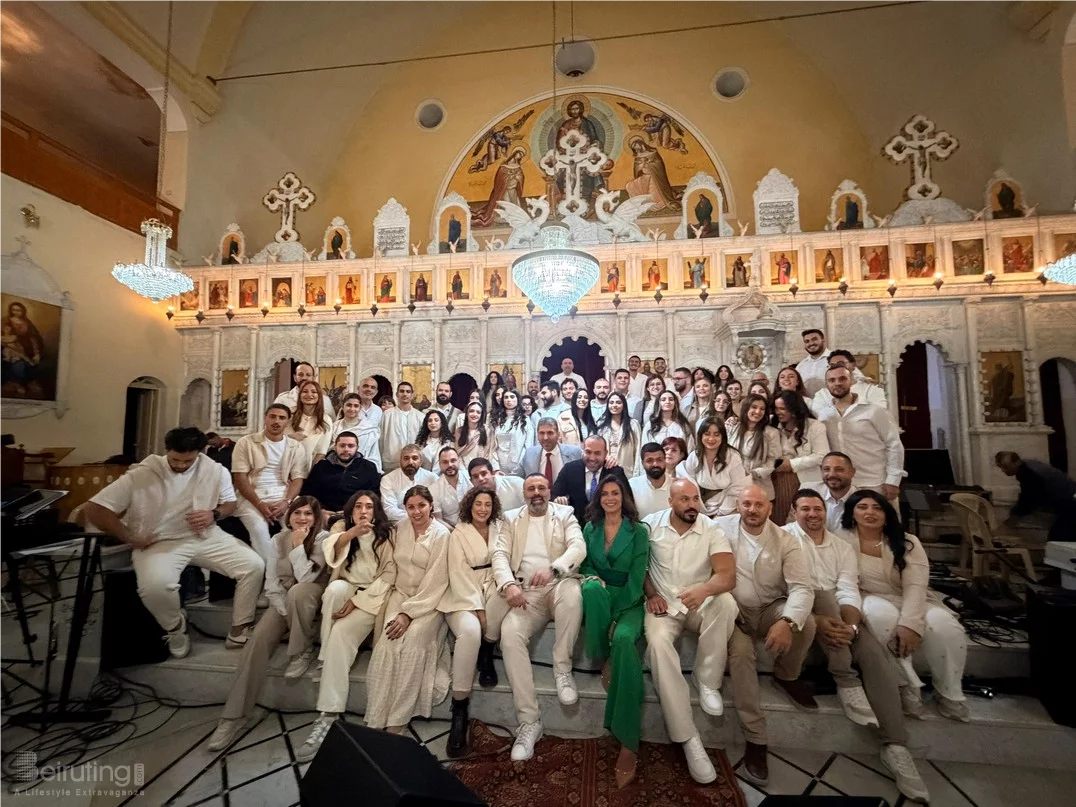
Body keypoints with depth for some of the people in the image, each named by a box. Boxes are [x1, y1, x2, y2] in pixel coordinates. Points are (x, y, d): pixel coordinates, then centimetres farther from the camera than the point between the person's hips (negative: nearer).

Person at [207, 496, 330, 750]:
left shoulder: (323, 538, -17)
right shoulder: (280, 538, -2)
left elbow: (304, 578, -24)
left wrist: (298, 546, -27)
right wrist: (283, 608, -14)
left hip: (312, 598, -4)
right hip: (285, 600, 4)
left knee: (298, 592, -38)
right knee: (258, 638, -20)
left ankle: (303, 652, -16)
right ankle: (233, 715, -10)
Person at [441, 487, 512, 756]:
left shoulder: (499, 527, 8)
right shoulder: (458, 534, -2)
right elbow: (458, 575, -9)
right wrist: (477, 607, -16)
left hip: (492, 591, 3)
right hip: (464, 596, -3)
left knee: (502, 592, -32)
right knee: (470, 631, -32)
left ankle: (486, 656, -9)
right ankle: (459, 710, -19)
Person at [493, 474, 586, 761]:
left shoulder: (565, 514, 9)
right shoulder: (511, 518, 14)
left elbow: (579, 547, -7)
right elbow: (500, 554, 3)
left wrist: (553, 569, -27)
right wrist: (508, 584, -18)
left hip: (559, 586, -1)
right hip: (527, 593, 2)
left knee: (573, 592, -36)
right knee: (509, 634, -27)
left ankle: (562, 668, -13)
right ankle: (529, 721, -14)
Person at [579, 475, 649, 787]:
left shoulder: (639, 531, -3)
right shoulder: (589, 529, 7)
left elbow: (636, 580, -9)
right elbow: (584, 565, 10)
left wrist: (614, 614, -19)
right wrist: (593, 578, -15)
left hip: (628, 602, -2)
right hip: (600, 598, 2)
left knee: (624, 639, -34)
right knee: (591, 587, -35)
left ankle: (628, 741, -26)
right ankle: (604, 661, -18)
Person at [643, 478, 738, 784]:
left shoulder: (712, 529, -8)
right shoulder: (651, 524, -6)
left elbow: (728, 575, -17)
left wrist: (703, 590, -37)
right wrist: (651, 593, -9)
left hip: (700, 604, 1)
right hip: (663, 605, 0)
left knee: (726, 602, -32)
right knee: (658, 643, -31)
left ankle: (707, 682, -13)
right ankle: (688, 738, -22)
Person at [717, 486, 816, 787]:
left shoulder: (785, 540, -6)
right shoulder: (721, 528, -9)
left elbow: (802, 587, -14)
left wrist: (787, 621, -32)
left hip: (772, 608, 2)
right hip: (735, 610, -2)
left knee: (806, 622, -26)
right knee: (740, 652, -29)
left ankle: (786, 676, 7)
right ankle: (755, 738, -11)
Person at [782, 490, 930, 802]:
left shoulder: (843, 546, 11)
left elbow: (848, 591, -2)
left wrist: (851, 626, -21)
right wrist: (815, 619, -24)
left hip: (837, 615, 4)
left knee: (876, 655, -21)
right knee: (823, 595, -34)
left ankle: (895, 746, -17)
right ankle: (846, 681, -24)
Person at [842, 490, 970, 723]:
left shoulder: (907, 543, 1)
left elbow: (915, 586, -11)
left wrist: (909, 622, -26)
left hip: (908, 602, 3)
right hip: (870, 602, -3)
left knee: (947, 628, -26)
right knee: (881, 614, -37)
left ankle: (948, 695, 1)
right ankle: (905, 685, -17)